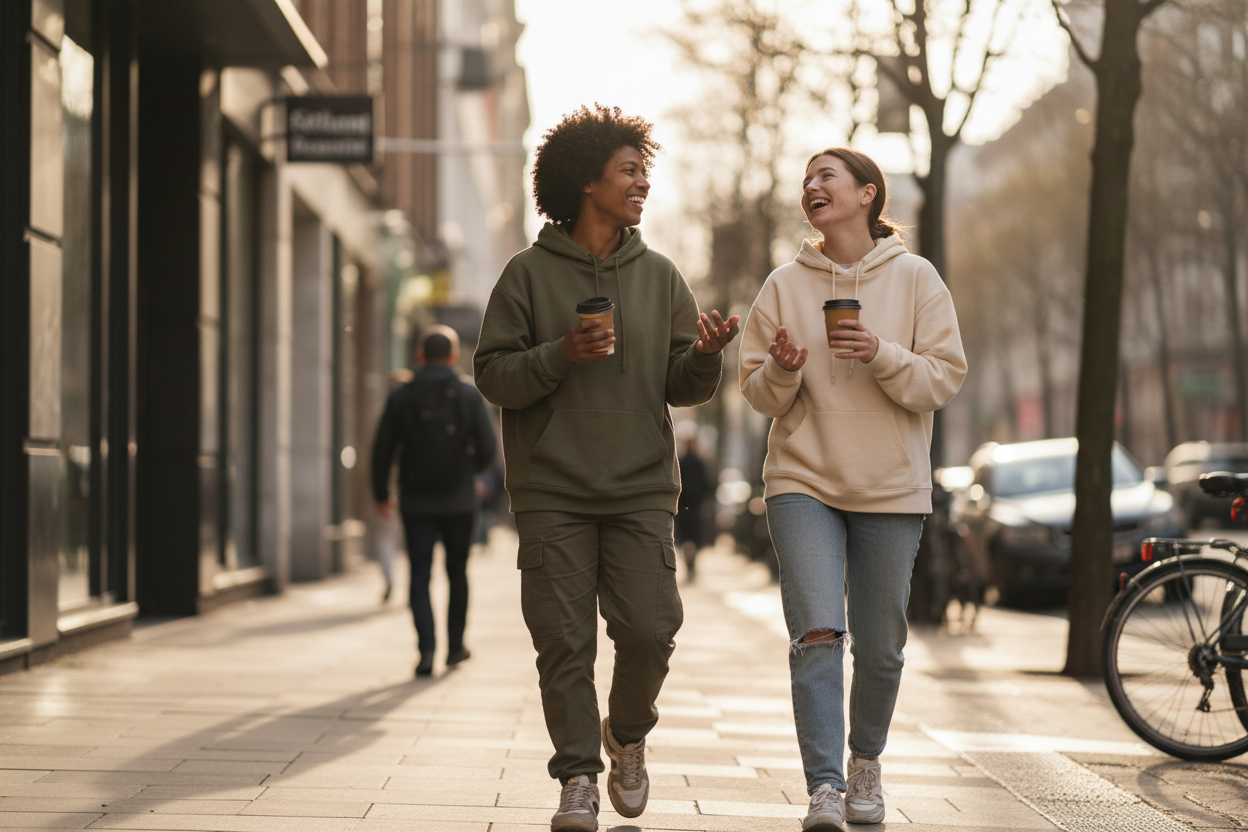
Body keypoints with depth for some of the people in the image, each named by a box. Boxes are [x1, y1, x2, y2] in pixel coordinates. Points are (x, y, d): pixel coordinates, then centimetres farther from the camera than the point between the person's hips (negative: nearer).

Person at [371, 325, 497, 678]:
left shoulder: (401, 397, -4)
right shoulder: (469, 395, -5)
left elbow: (382, 450, -2)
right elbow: (488, 448, -7)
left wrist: (381, 494, 12)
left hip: (416, 502, 0)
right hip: (459, 501, 0)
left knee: (420, 577, 2)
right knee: (458, 573, 16)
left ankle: (426, 649, -12)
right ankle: (455, 646, 25)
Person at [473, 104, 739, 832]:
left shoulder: (660, 276, 10)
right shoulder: (530, 273, 2)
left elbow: (682, 389, 9)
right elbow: (493, 375, -1)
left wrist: (705, 357, -13)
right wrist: (561, 355, -17)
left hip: (641, 491, 2)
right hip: (552, 494, -2)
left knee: (651, 629, -7)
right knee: (565, 641, -3)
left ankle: (627, 733, 22)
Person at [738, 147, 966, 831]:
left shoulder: (914, 279, 2)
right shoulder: (784, 285, 6)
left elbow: (945, 378, -2)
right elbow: (756, 393, 8)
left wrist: (881, 354, -18)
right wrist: (782, 371, -14)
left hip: (892, 488, 0)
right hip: (803, 480, 0)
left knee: (880, 646, 7)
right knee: (816, 633, -15)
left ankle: (865, 762, 31)